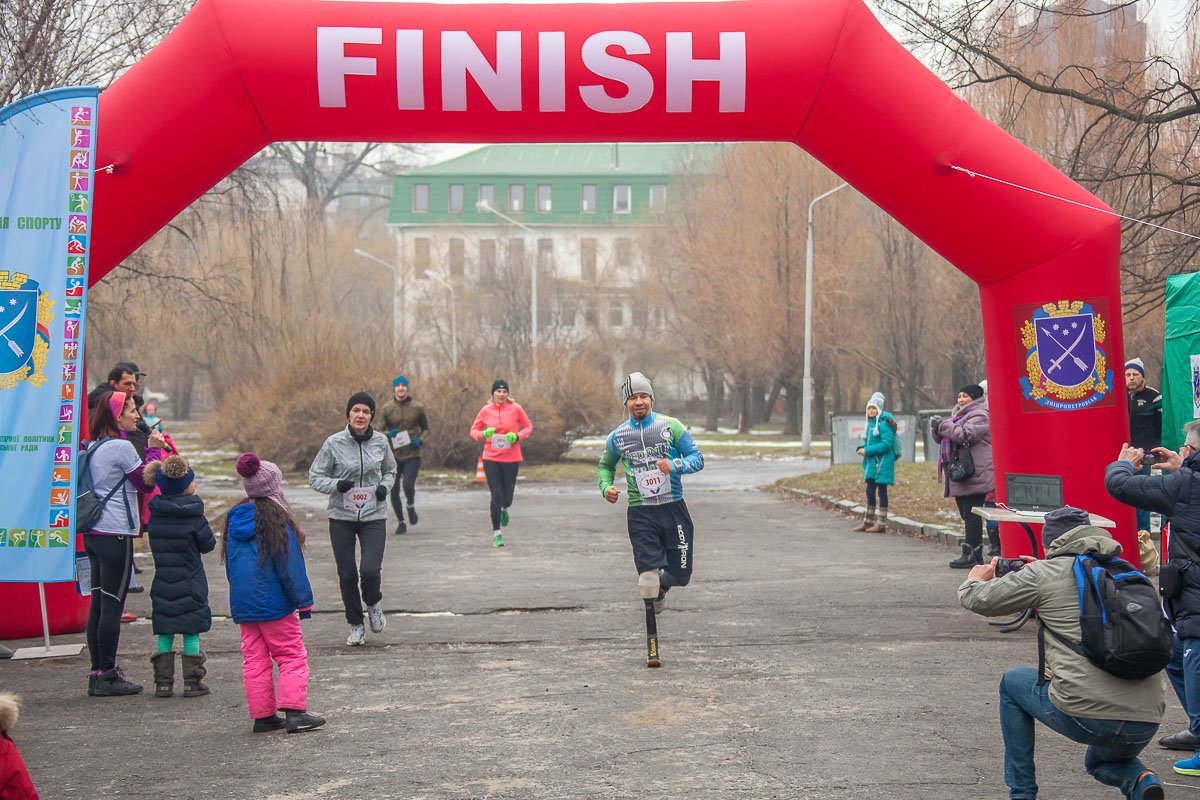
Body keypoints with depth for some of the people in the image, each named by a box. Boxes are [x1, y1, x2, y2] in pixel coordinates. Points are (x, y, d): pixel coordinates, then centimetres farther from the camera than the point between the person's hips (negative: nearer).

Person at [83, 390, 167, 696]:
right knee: (112, 605, -4)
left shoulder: (94, 447, 14)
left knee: (98, 603, 10)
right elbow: (146, 484, -5)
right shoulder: (122, 447, -12)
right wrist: (153, 450, 3)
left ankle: (98, 673, 14)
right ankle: (107, 676, -1)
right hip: (116, 534, -9)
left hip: (93, 533, 9)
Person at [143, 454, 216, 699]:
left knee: (165, 632, 9)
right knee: (191, 632, 3)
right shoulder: (193, 514, -12)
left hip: (163, 583, 4)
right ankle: (192, 682, 4)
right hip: (190, 584, -4)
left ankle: (163, 682, 10)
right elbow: (208, 544, -4)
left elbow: (155, 544, 9)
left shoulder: (155, 513, 0)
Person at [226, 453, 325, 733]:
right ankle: (294, 711, -9)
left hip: (242, 603, 7)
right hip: (274, 602, -7)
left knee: (254, 659, 10)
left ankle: (263, 715, 10)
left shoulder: (234, 518, 10)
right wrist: (304, 601, -8)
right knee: (292, 656, 0)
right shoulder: (275, 517, -11)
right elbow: (290, 563, -12)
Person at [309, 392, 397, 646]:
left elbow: (390, 470, 18)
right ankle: (356, 625, 24)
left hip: (373, 516, 0)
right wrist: (336, 485, -20)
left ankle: (373, 604, 18)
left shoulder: (381, 441, 0)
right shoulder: (334, 443, -6)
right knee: (347, 575, 4)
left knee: (370, 569, -16)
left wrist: (385, 486, -3)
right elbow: (315, 476, -1)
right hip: (342, 517, 0)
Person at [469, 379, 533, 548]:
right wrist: (483, 434, -15)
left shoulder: (515, 409, -3)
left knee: (507, 498, 4)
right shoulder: (486, 410, -1)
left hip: (511, 459, 0)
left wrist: (517, 436, -14)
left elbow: (528, 427, 6)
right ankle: (497, 533, 6)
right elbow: (473, 431, 7)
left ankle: (504, 510, 43)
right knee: (496, 495, -6)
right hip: (491, 459, 0)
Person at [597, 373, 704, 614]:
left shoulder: (671, 426, 0)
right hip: (640, 513, 0)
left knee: (681, 575, 7)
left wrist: (675, 465, -20)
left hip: (673, 508, 0)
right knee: (648, 579, -12)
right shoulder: (617, 437, 5)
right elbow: (605, 465, 23)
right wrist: (606, 487, 2)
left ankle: (661, 583, 43)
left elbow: (697, 458, 0)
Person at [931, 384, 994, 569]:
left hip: (974, 475, -10)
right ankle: (976, 555, 16)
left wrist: (944, 425, -14)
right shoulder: (959, 414, 23)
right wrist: (937, 428, 0)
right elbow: (942, 439, 22)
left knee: (971, 515, -9)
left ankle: (971, 555, -9)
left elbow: (965, 435, -23)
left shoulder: (979, 415, -8)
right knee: (967, 515, 11)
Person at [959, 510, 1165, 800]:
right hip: (1147, 723, 5)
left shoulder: (1045, 573, 1)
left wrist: (975, 580, 34)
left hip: (1084, 716, -5)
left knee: (1012, 683, 26)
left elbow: (978, 600, 12)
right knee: (1100, 762, 40)